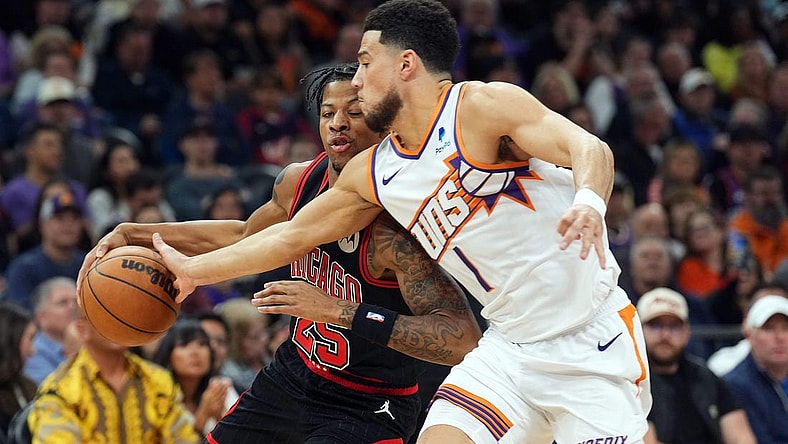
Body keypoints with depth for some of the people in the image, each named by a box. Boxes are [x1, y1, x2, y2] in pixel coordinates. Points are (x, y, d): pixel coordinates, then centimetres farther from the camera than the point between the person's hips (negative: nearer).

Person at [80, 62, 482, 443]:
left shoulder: (395, 227, -29)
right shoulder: (298, 181, -5)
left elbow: (463, 340, -37)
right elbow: (245, 237, 19)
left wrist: (340, 311, -42)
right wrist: (133, 234, 13)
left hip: (368, 409, -7)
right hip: (291, 378, 7)